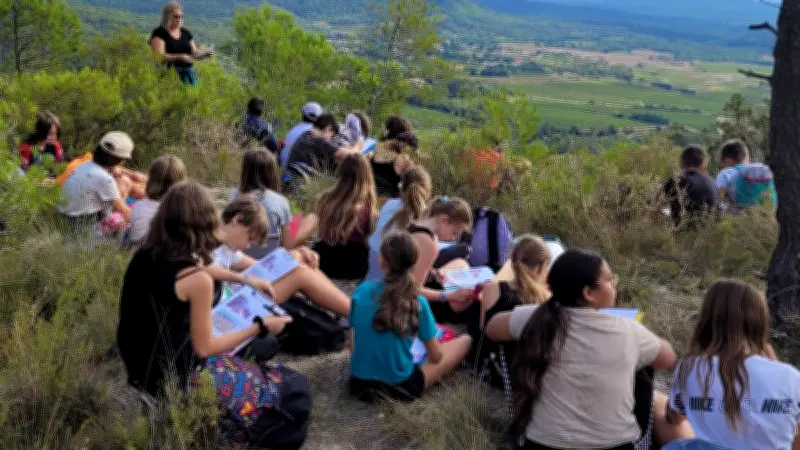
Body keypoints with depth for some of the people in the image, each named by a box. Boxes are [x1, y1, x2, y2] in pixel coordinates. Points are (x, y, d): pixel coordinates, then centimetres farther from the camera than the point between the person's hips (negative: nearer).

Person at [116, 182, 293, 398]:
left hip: (139, 368, 8)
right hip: (171, 380, -8)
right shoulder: (196, 278, -23)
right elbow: (203, 348, -13)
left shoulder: (142, 256, -2)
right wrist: (260, 327, -3)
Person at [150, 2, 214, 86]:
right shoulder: (159, 33, -1)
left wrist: (205, 53, -5)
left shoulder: (186, 33, 17)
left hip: (188, 73, 5)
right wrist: (179, 57, -23)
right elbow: (159, 56, -11)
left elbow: (195, 53, 17)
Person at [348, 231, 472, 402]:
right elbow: (436, 356, -6)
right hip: (399, 388, -4)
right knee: (464, 340, 10)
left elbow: (353, 343, 3)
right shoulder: (417, 302, -17)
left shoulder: (361, 292, -8)